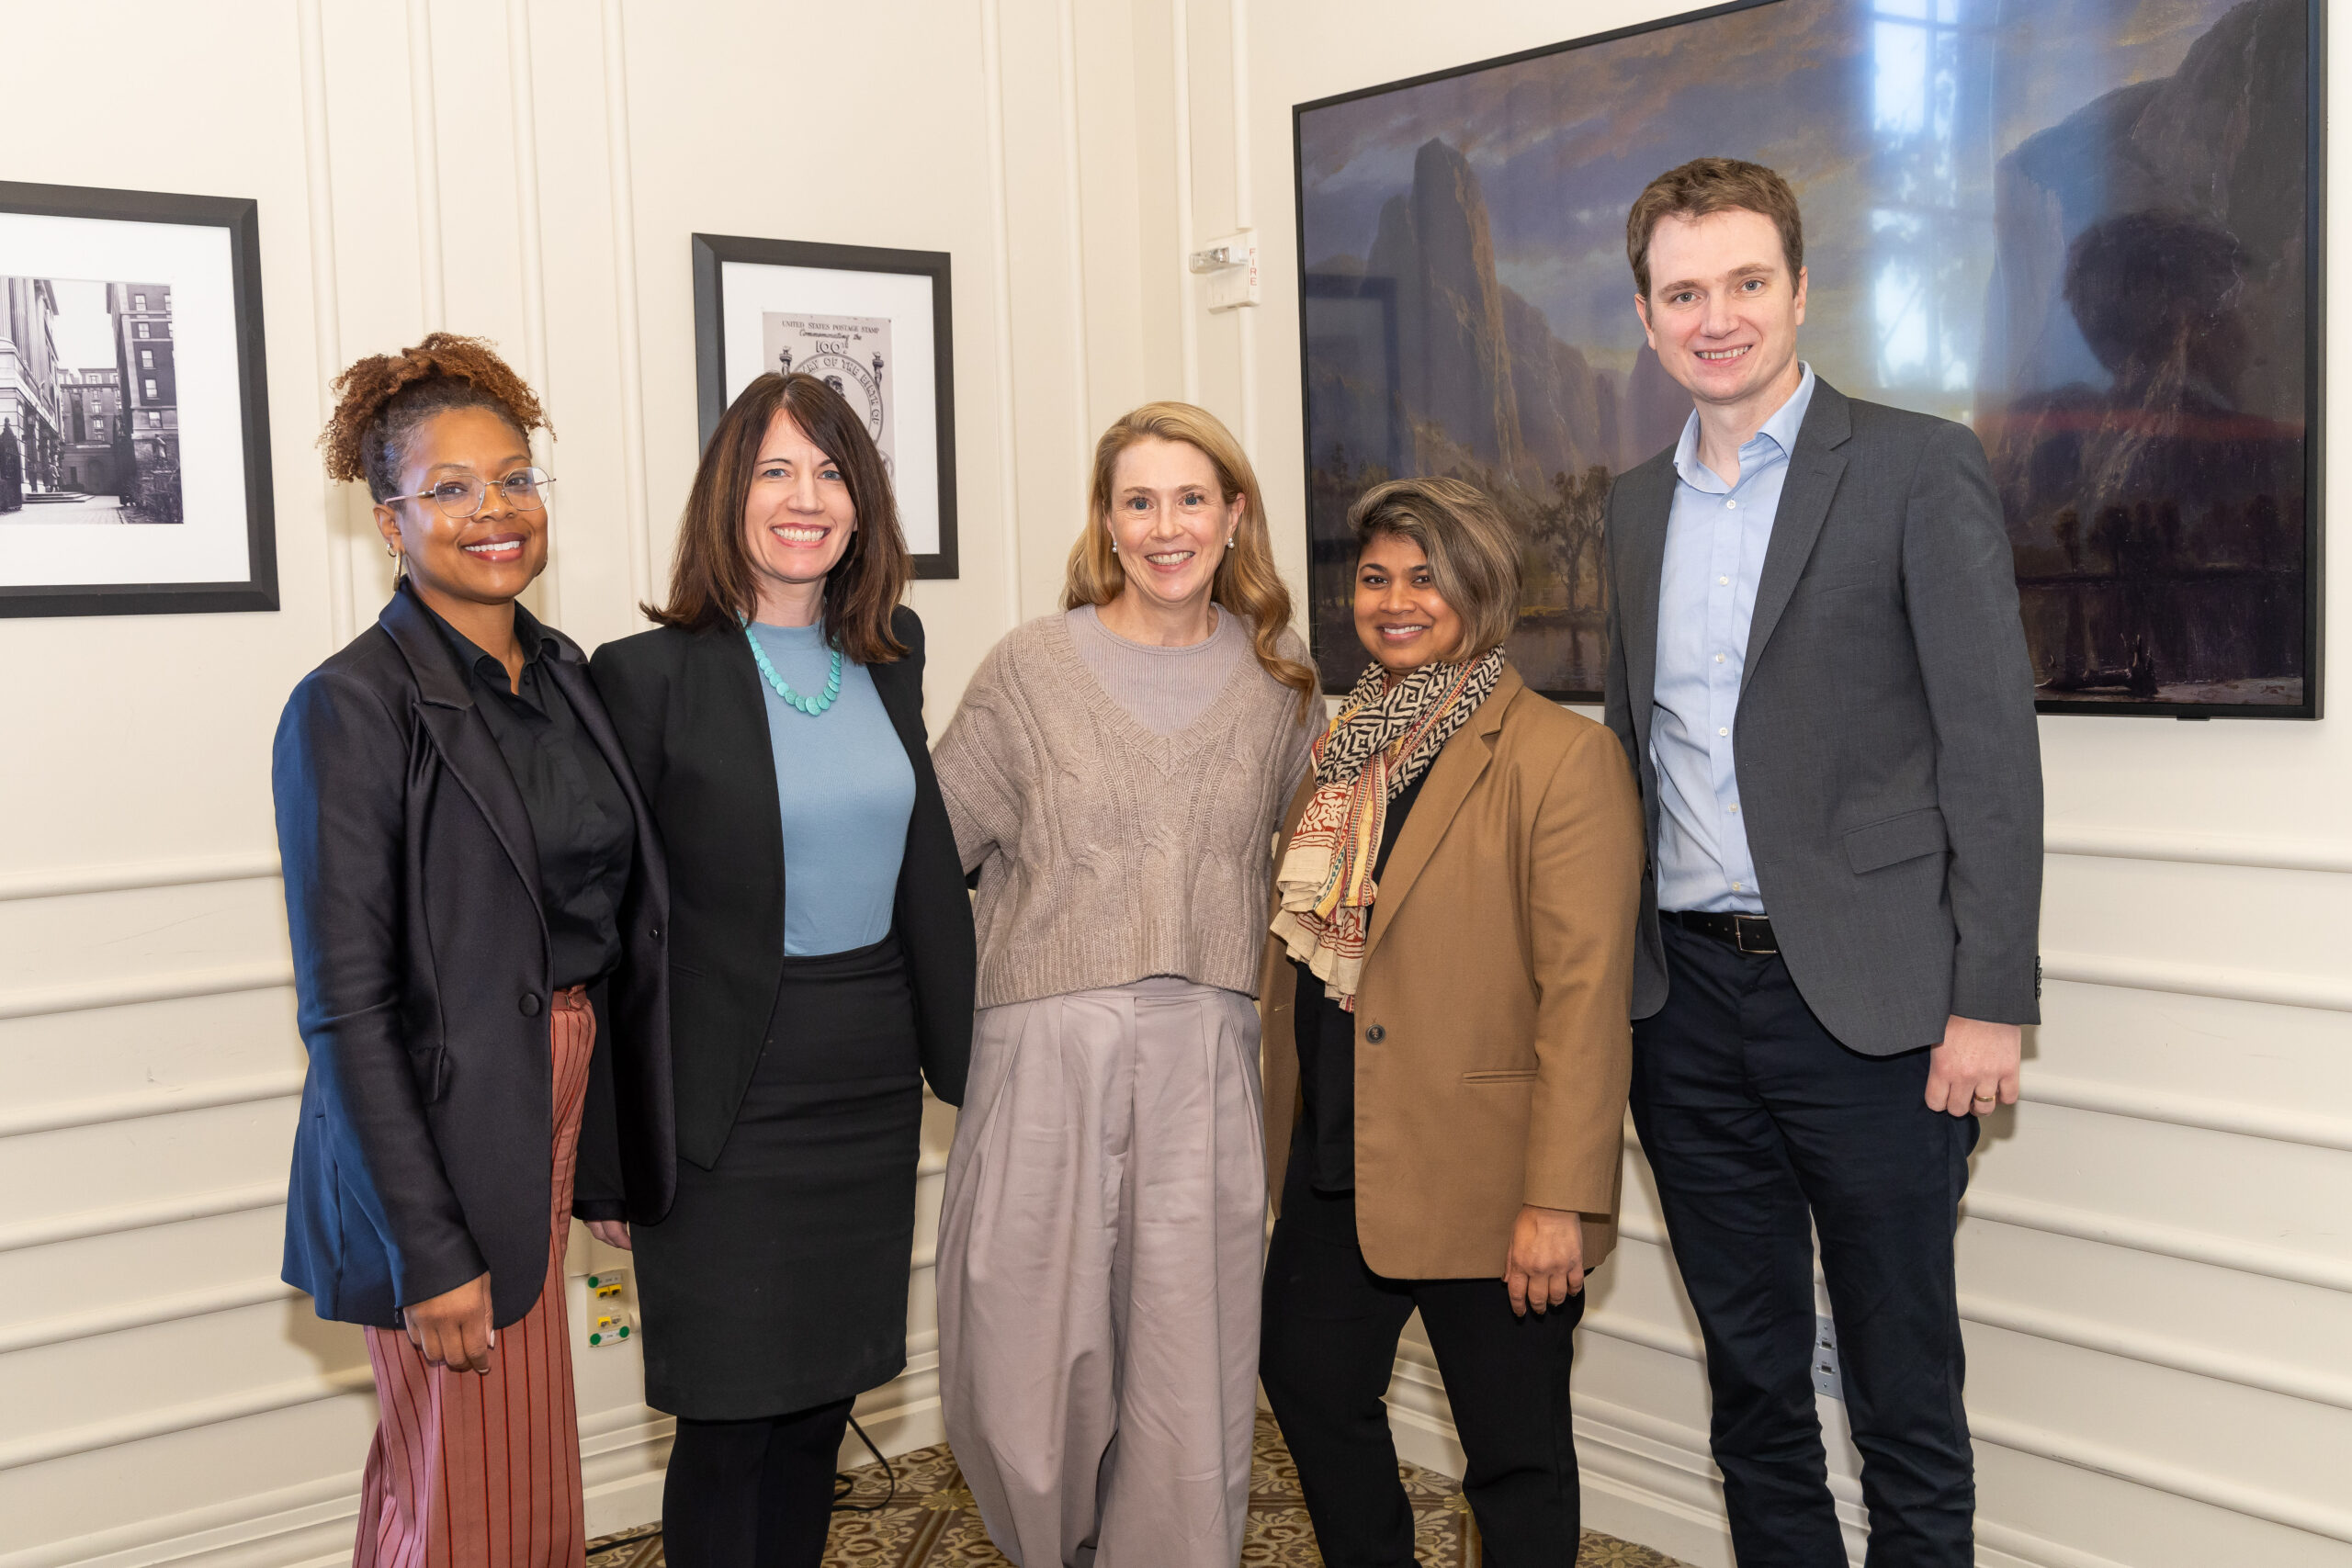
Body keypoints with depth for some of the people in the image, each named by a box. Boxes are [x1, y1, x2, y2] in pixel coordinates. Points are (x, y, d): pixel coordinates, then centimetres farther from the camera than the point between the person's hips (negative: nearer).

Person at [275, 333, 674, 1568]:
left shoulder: (568, 677, 8)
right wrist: (430, 1251, -18)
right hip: (437, 1150, -7)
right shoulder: (351, 708, -13)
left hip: (559, 1111, 7)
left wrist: (617, 1170, 13)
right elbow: (344, 1005, -16)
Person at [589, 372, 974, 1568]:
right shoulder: (651, 675, -10)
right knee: (732, 1422, 4)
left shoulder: (889, 658, 6)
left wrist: (956, 1052, 14)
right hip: (730, 1101, -5)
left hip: (871, 1085, 5)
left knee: (823, 1401, 16)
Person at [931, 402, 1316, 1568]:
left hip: (1206, 1062, 2)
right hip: (1048, 1054, -1)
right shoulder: (1032, 666, 2)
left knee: (1191, 1392, 3)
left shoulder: (1279, 682, 9)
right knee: (1027, 1375, 3)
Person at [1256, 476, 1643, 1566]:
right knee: (1309, 1385, 19)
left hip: (1479, 1179, -7)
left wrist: (1560, 1199, -21)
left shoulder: (1562, 756, -13)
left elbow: (1586, 994, -18)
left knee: (1515, 1454, 7)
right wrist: (1283, 1129, 14)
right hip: (1335, 1160, 8)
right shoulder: (1341, 749, 11)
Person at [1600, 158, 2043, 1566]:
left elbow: (1991, 747, -9)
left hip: (1867, 1001, -5)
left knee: (1903, 1385, 6)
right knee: (1751, 1376, 15)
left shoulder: (1920, 470, -4)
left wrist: (1991, 1001, -14)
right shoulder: (1640, 505, 13)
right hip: (1686, 998, 5)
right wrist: (1612, 973, 11)